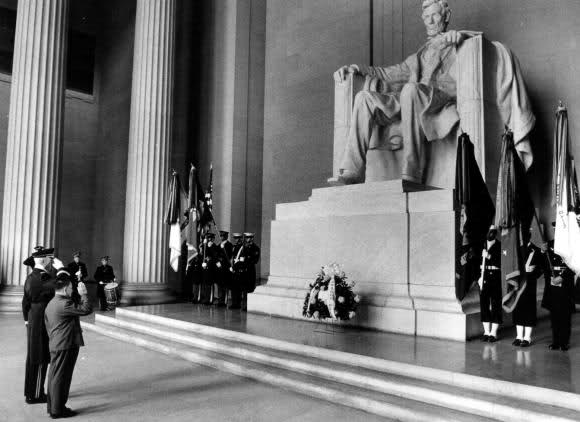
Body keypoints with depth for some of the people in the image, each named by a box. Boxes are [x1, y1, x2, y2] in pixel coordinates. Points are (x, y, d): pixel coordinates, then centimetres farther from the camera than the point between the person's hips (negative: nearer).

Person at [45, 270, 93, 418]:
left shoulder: (50, 304, 13)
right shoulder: (64, 303, -20)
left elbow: (48, 327, 20)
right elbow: (86, 309, -24)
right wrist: (83, 294, -13)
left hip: (54, 345, 10)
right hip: (66, 346, -10)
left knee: (54, 376, 17)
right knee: (61, 377, -1)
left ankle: (52, 406, 28)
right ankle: (57, 410, 7)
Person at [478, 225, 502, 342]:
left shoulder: (500, 246, -1)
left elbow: (502, 262, -10)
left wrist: (490, 257, -21)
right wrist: (479, 277, 0)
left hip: (496, 279, -3)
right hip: (484, 278, 3)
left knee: (496, 305, -1)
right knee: (484, 305, 5)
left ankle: (493, 333, 7)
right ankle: (486, 332, 14)